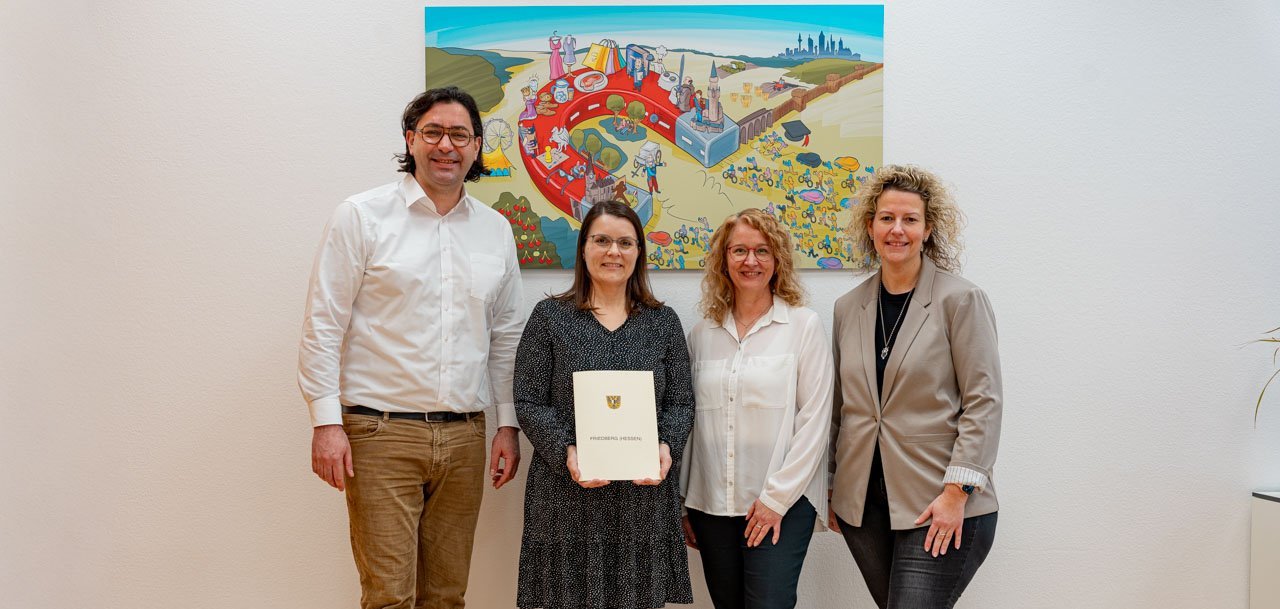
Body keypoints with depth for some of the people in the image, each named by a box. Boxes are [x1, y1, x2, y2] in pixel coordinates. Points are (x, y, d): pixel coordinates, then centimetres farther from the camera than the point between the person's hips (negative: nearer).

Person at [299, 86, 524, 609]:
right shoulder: (362, 216, -1)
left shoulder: (496, 230, 11)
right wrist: (326, 421, -9)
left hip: (464, 436, 4)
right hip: (382, 432, -4)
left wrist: (508, 424, 11)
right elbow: (323, 325, -3)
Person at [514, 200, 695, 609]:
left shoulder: (663, 322, 10)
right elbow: (530, 403, -1)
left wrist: (667, 447, -11)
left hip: (645, 494, 2)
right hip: (568, 495, -2)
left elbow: (681, 403, 8)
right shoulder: (550, 317, 3)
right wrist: (566, 452, -16)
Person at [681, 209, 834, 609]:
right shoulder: (703, 333, 9)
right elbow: (691, 421, 11)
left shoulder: (804, 326, -2)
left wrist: (776, 497, -10)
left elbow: (814, 420, -6)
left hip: (782, 504, -3)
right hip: (711, 504, 4)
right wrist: (681, 503, 9)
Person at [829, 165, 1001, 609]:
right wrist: (832, 486, 13)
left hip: (938, 507, -5)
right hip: (862, 502, 5)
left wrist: (957, 491, -14)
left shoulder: (961, 300, -6)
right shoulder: (848, 308, 9)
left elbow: (983, 402, -9)